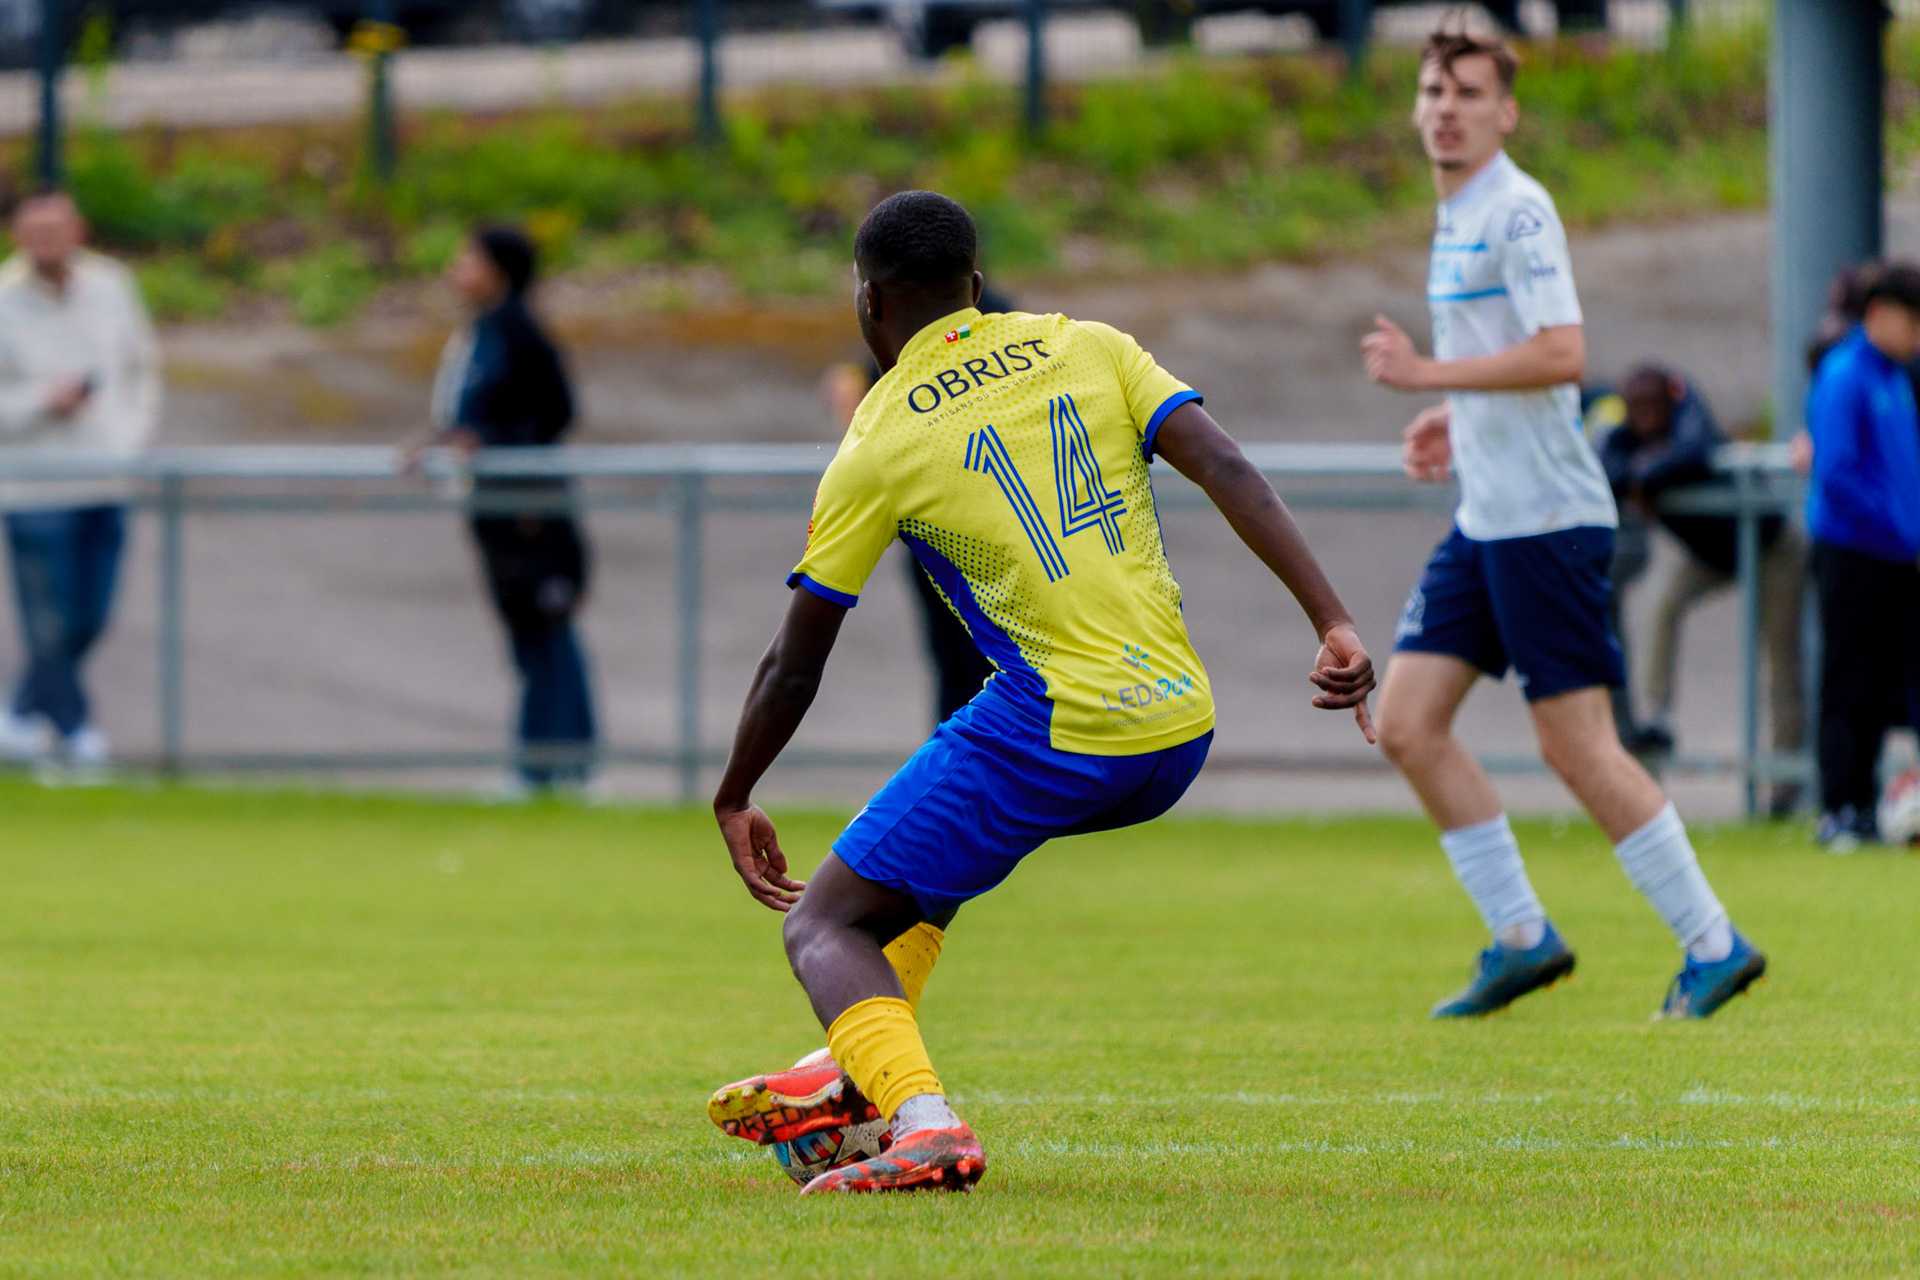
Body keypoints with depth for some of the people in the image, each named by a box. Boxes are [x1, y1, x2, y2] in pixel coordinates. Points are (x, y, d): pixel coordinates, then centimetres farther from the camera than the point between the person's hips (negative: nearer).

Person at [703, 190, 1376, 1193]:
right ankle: (856, 1069, 32)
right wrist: (1334, 624, -5)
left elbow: (793, 669, 4)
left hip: (1055, 742, -6)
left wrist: (734, 805, 18)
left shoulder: (879, 444, 0)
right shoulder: (1084, 348, 10)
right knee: (941, 833, 34)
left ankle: (923, 1122, -23)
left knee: (822, 926, 3)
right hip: (1179, 736, 6)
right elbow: (1227, 470, -3)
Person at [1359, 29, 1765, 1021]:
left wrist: (1430, 374, -21)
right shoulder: (1457, 220, 17)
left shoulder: (1517, 212, -13)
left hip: (1546, 519, -10)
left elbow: (1561, 354, -24)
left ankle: (1714, 946, 3)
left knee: (1577, 747, -7)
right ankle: (1521, 938, 10)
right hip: (1484, 520, 10)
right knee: (1406, 723, 3)